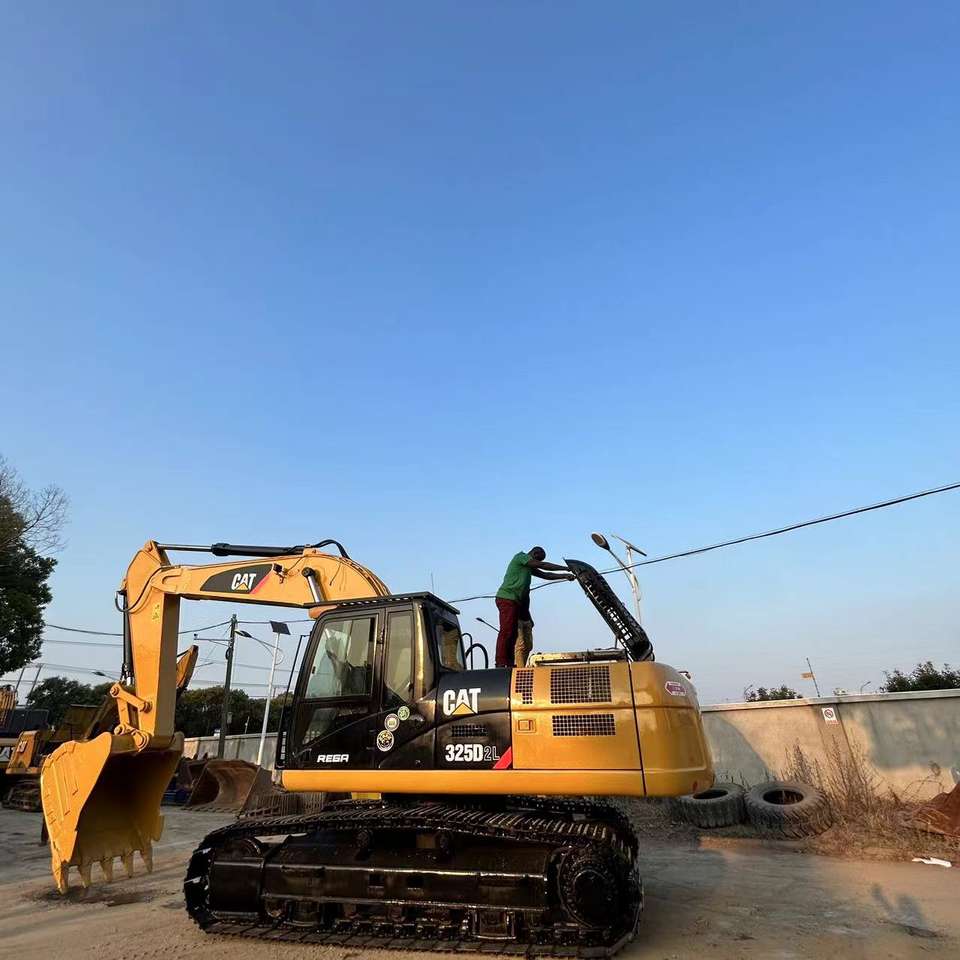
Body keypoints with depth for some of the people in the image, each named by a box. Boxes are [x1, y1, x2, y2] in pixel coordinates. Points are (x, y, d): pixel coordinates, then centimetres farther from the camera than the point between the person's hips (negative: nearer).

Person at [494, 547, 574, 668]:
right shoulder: (520, 556, -1)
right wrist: (566, 568, -1)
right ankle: (502, 664, -17)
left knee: (512, 634, 5)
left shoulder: (529, 567, 27)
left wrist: (565, 576, 13)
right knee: (506, 632, -14)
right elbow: (543, 565, -6)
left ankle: (509, 664, 5)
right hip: (507, 598, -10)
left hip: (514, 601, 10)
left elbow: (545, 575, 23)